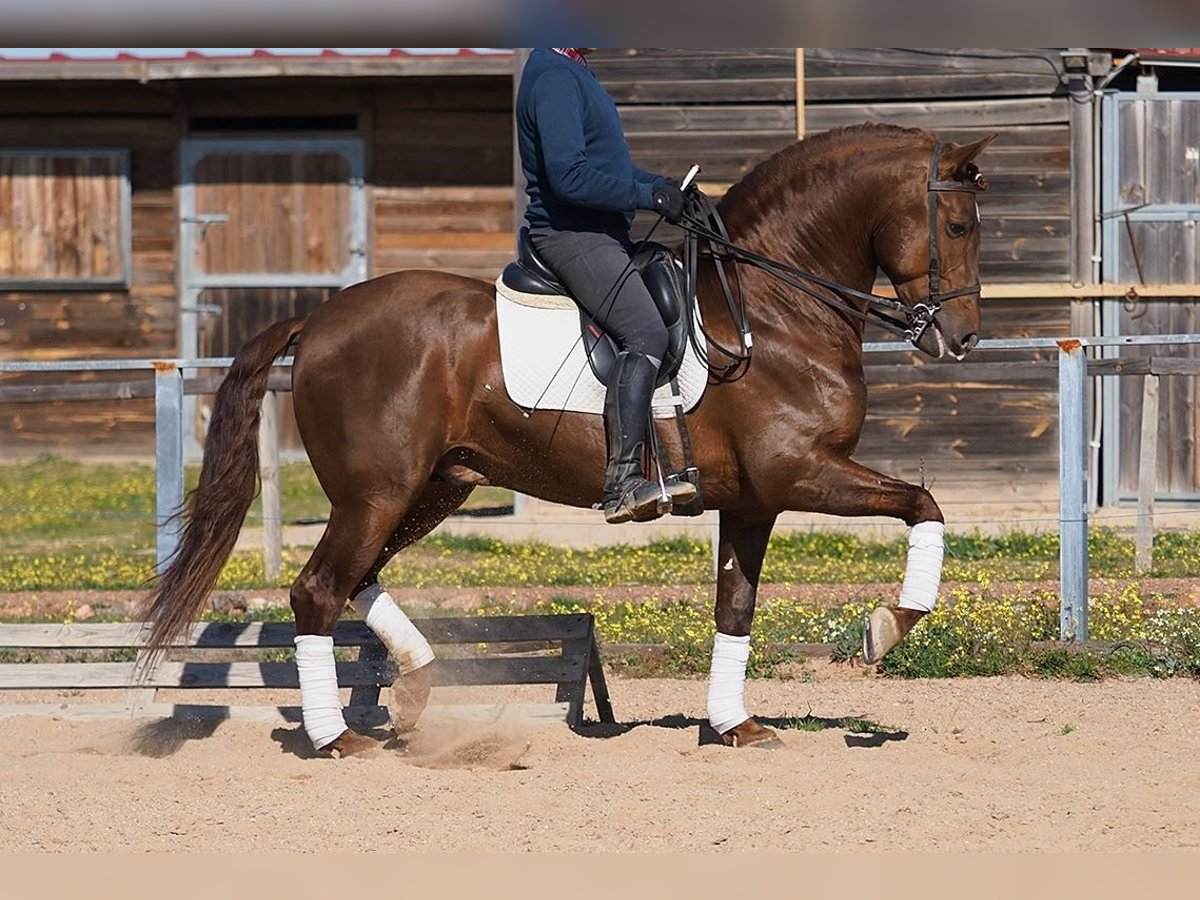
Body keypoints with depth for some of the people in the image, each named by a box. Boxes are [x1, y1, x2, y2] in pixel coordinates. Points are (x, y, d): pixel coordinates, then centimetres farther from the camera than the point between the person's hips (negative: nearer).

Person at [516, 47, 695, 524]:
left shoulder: (572, 72, 18)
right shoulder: (554, 77, -15)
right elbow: (569, 177, -24)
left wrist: (666, 186, 13)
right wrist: (648, 195, -17)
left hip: (601, 234, 11)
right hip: (571, 234, -11)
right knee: (645, 332, -24)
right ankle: (623, 482, -32)